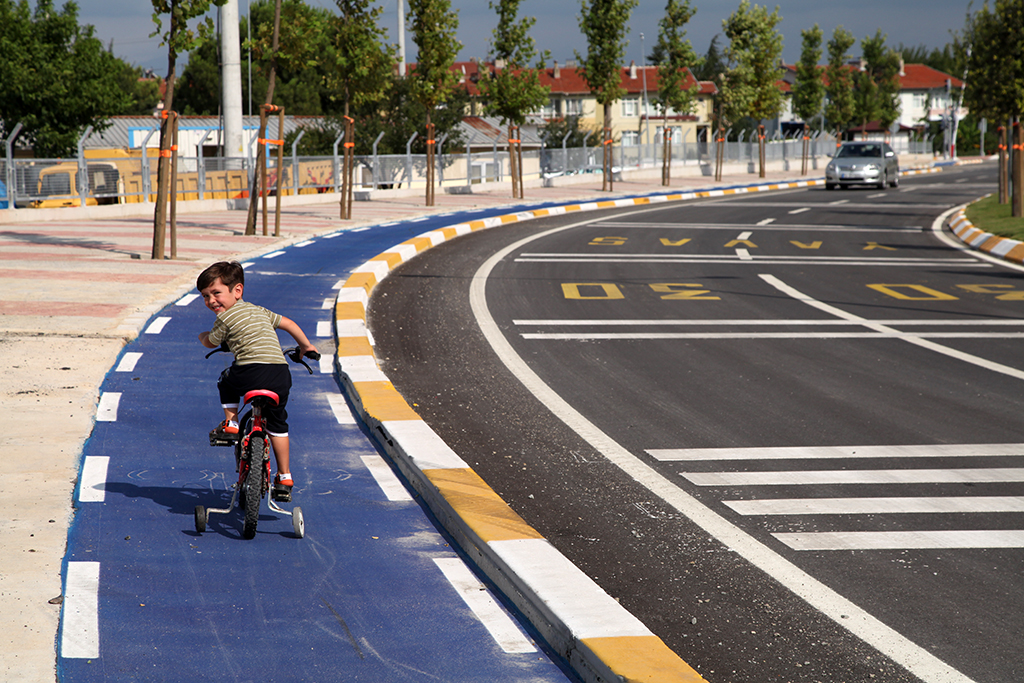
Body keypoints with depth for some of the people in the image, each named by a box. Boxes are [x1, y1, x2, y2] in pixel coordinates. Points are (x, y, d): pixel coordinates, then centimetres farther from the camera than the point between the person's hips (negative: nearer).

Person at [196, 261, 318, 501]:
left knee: (226, 380, 30)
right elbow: (288, 324, 31)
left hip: (251, 374, -6)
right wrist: (306, 347, 46)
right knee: (277, 425, 19)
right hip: (280, 374, 6)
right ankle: (284, 478, 18)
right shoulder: (258, 310, 23)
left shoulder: (225, 318, 3)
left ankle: (230, 424, 25)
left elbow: (210, 343, 18)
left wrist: (203, 336, 42)